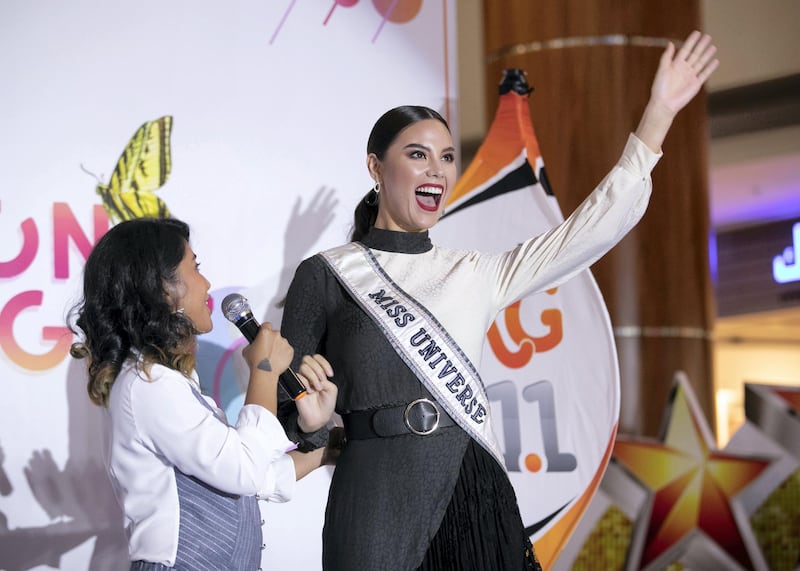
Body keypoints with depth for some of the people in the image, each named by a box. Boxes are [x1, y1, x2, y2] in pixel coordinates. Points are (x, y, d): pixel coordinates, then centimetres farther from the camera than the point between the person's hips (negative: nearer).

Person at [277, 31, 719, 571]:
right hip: (378, 498, -4)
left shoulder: (475, 274, 13)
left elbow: (596, 228, 9)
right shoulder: (324, 275, 3)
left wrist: (661, 111, 7)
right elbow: (288, 408, 6)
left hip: (476, 491, 4)